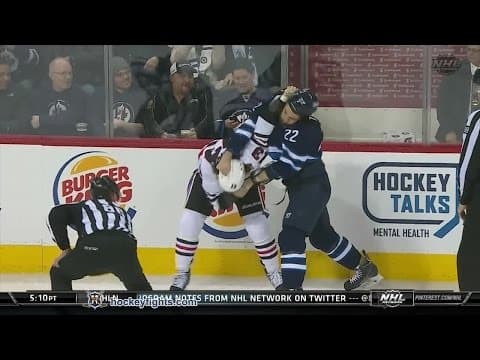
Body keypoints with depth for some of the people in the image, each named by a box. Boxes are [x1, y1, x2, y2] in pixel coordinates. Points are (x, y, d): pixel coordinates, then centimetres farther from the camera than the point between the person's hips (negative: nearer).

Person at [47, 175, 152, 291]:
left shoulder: (82, 207, 30)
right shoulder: (122, 212, 38)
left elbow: (56, 215, 11)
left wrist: (65, 249, 16)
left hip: (93, 248, -2)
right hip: (123, 249, 3)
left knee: (59, 273, 25)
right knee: (138, 285, 31)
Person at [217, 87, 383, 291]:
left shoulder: (310, 130, -23)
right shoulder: (270, 108, -7)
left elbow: (287, 165, -25)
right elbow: (247, 128, -13)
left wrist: (252, 181, -25)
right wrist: (228, 156, -26)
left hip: (313, 184, -8)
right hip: (297, 185, 8)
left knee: (291, 235, -21)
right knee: (322, 235, 21)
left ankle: (291, 287, -22)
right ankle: (365, 268, 39)